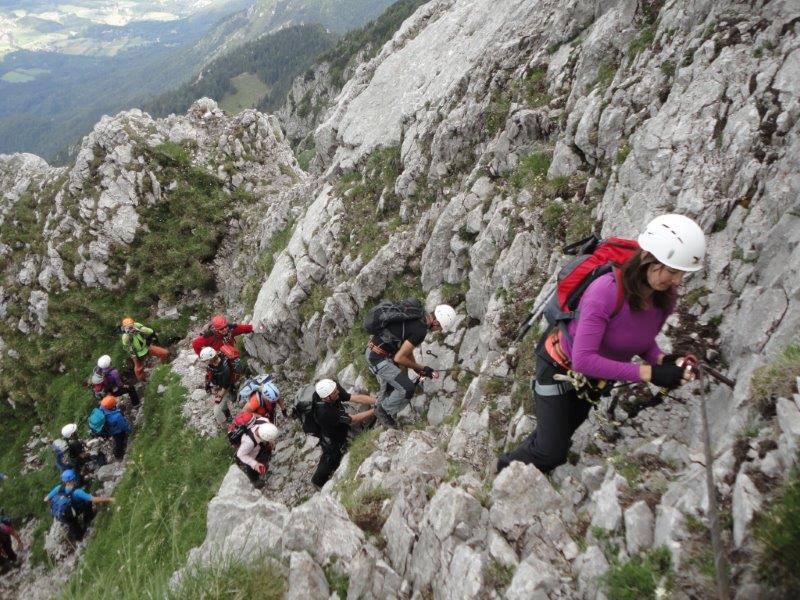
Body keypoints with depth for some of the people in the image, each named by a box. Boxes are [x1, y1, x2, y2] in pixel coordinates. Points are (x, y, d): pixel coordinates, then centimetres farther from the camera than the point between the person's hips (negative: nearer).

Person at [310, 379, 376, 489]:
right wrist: (375, 410, -33)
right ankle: (318, 482, 49)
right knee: (330, 460, 20)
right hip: (331, 442, -7)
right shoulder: (326, 412, -44)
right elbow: (354, 419, -36)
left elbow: (356, 398, -25)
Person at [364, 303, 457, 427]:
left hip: (373, 352, 10)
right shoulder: (420, 331, -24)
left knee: (388, 387, 27)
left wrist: (417, 368, 10)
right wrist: (421, 367, -6)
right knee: (407, 389, -11)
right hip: (379, 358, -10)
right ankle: (384, 410, 10)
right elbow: (399, 358, -20)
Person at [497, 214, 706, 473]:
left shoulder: (665, 296, -17)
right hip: (560, 367, -7)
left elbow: (644, 342, -2)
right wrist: (647, 373, -41)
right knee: (551, 453, -1)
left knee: (559, 438, 23)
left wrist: (662, 360, -25)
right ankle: (504, 470, 30)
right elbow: (583, 360, -40)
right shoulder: (606, 291, -39)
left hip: (596, 375, 7)